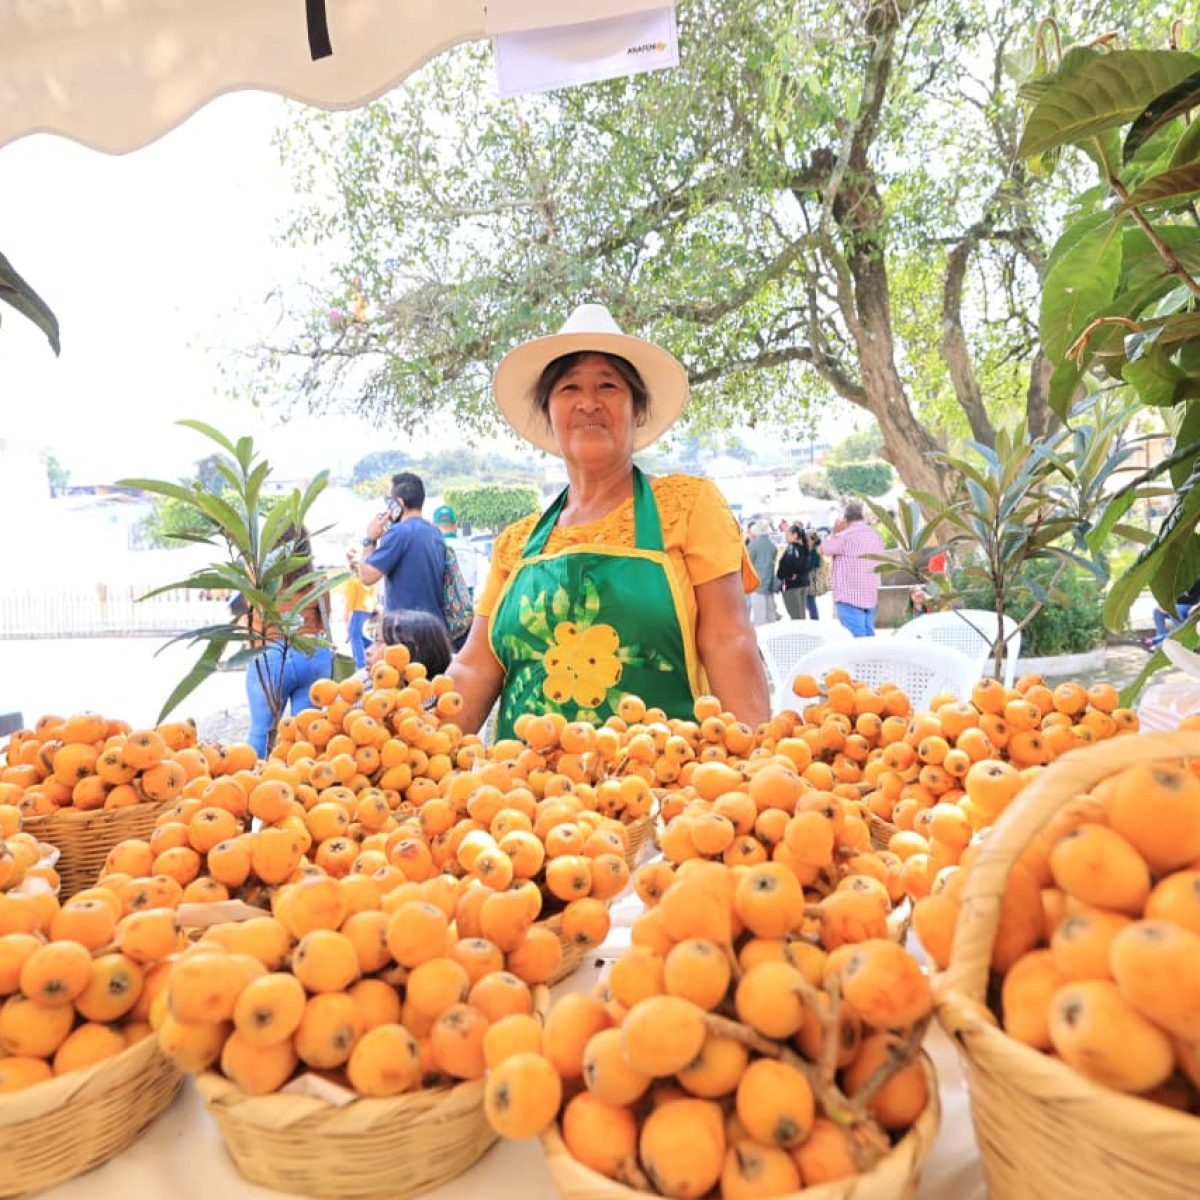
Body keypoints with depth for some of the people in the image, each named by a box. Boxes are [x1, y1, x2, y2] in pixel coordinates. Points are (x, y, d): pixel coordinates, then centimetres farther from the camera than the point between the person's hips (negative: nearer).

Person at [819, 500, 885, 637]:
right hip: (871, 596, 8)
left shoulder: (846, 535, -13)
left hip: (850, 596, -8)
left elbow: (824, 549, -3)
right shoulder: (875, 536, 11)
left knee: (855, 637, -7)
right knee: (869, 635, 11)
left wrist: (834, 532, 9)